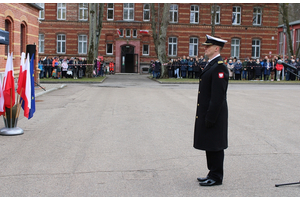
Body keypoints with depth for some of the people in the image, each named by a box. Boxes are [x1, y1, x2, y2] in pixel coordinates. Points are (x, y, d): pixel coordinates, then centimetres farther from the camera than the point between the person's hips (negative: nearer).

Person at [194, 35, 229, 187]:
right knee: (209, 145, 16)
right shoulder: (211, 65, 15)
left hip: (214, 114, -10)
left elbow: (218, 96, -22)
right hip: (206, 113, 10)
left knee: (214, 146, 0)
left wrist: (210, 117, -22)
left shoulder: (219, 67, -17)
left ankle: (216, 177, 11)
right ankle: (213, 174, 27)